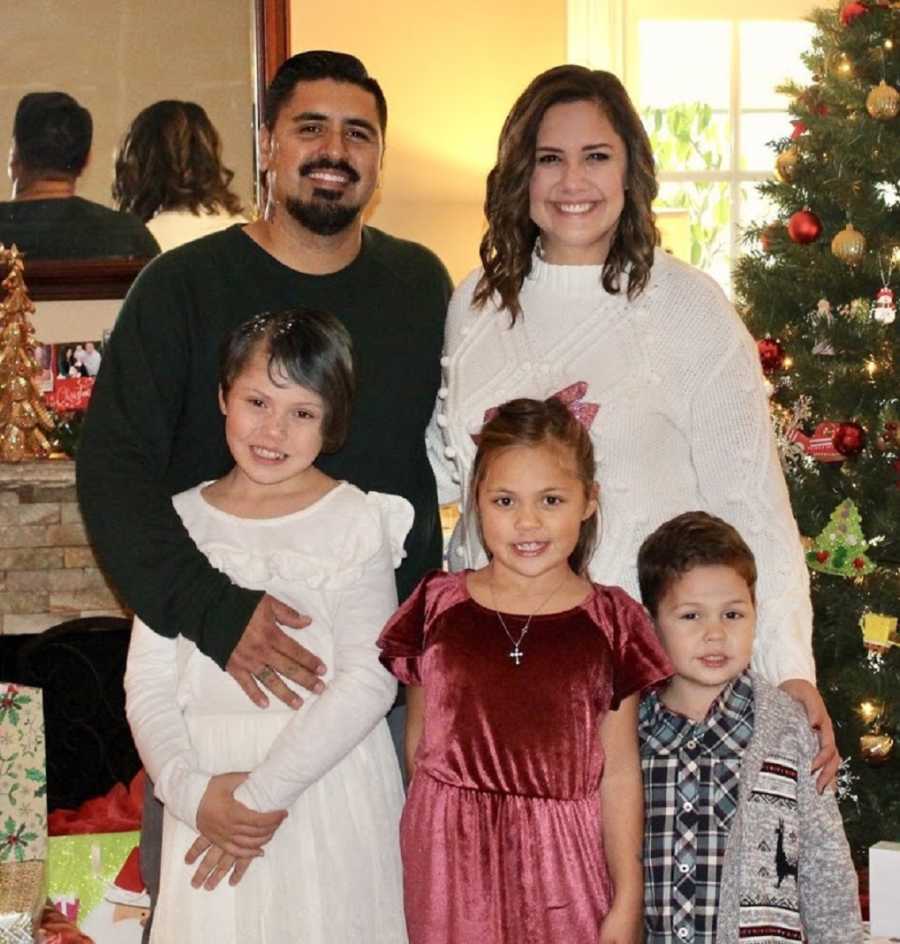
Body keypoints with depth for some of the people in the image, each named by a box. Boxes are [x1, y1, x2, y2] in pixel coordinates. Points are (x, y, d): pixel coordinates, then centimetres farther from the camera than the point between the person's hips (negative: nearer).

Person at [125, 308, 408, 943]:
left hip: (329, 780, -2)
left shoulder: (357, 520, -5)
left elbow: (369, 678, -13)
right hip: (209, 782, 3)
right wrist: (188, 788, -15)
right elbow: (149, 681, 1)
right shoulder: (181, 521, 5)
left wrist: (263, 789, -17)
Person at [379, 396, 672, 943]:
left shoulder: (611, 624, -3)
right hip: (452, 860, 1)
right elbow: (418, 744, 8)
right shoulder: (439, 607, 0)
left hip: (563, 859, -1)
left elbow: (619, 775, -1)